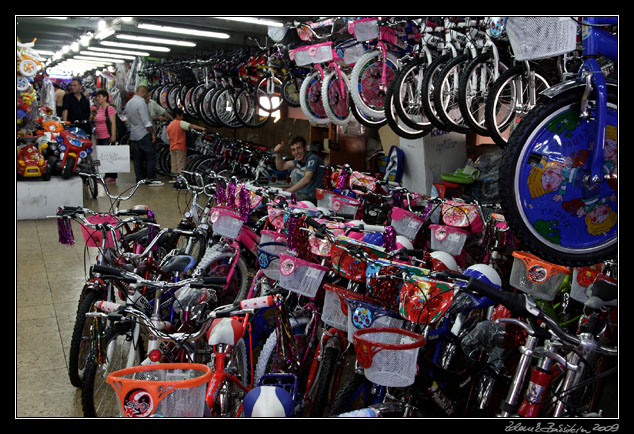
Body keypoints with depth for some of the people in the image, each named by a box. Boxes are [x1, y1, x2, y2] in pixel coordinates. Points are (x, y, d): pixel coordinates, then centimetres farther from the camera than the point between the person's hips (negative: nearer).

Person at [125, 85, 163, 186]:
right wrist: (152, 133, -15)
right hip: (144, 134, -9)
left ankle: (140, 179, 13)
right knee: (151, 157, -4)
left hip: (133, 135, 9)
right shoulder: (141, 102, -14)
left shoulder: (128, 103, 14)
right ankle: (151, 179, -5)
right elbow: (146, 121, -19)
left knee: (138, 159, 10)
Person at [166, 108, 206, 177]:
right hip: (180, 148, -7)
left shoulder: (169, 126, 15)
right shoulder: (181, 123, -8)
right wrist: (202, 128, -33)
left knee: (174, 167, 10)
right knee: (181, 167, -6)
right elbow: (191, 126, -23)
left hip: (172, 148, 7)